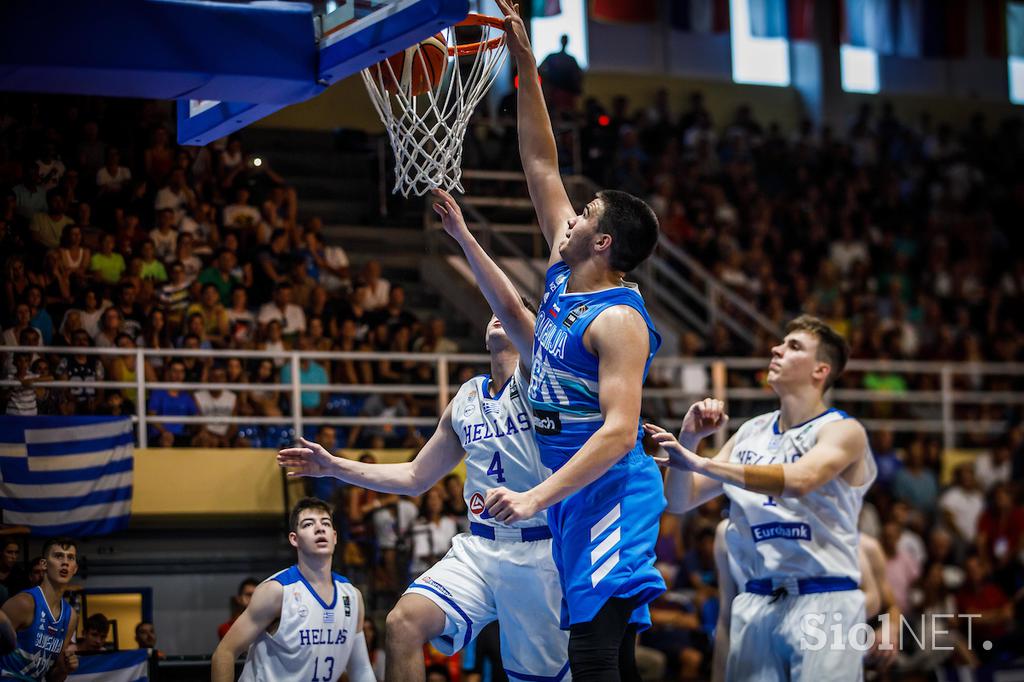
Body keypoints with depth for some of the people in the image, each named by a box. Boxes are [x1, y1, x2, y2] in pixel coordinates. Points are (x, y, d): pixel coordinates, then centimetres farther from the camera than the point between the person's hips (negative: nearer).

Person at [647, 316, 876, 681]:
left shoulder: (843, 431, -4)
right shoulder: (750, 433, 14)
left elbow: (798, 480, -25)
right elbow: (679, 501, 15)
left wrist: (699, 462, -27)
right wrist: (688, 440, -4)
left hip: (823, 601, -5)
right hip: (755, 603, 5)